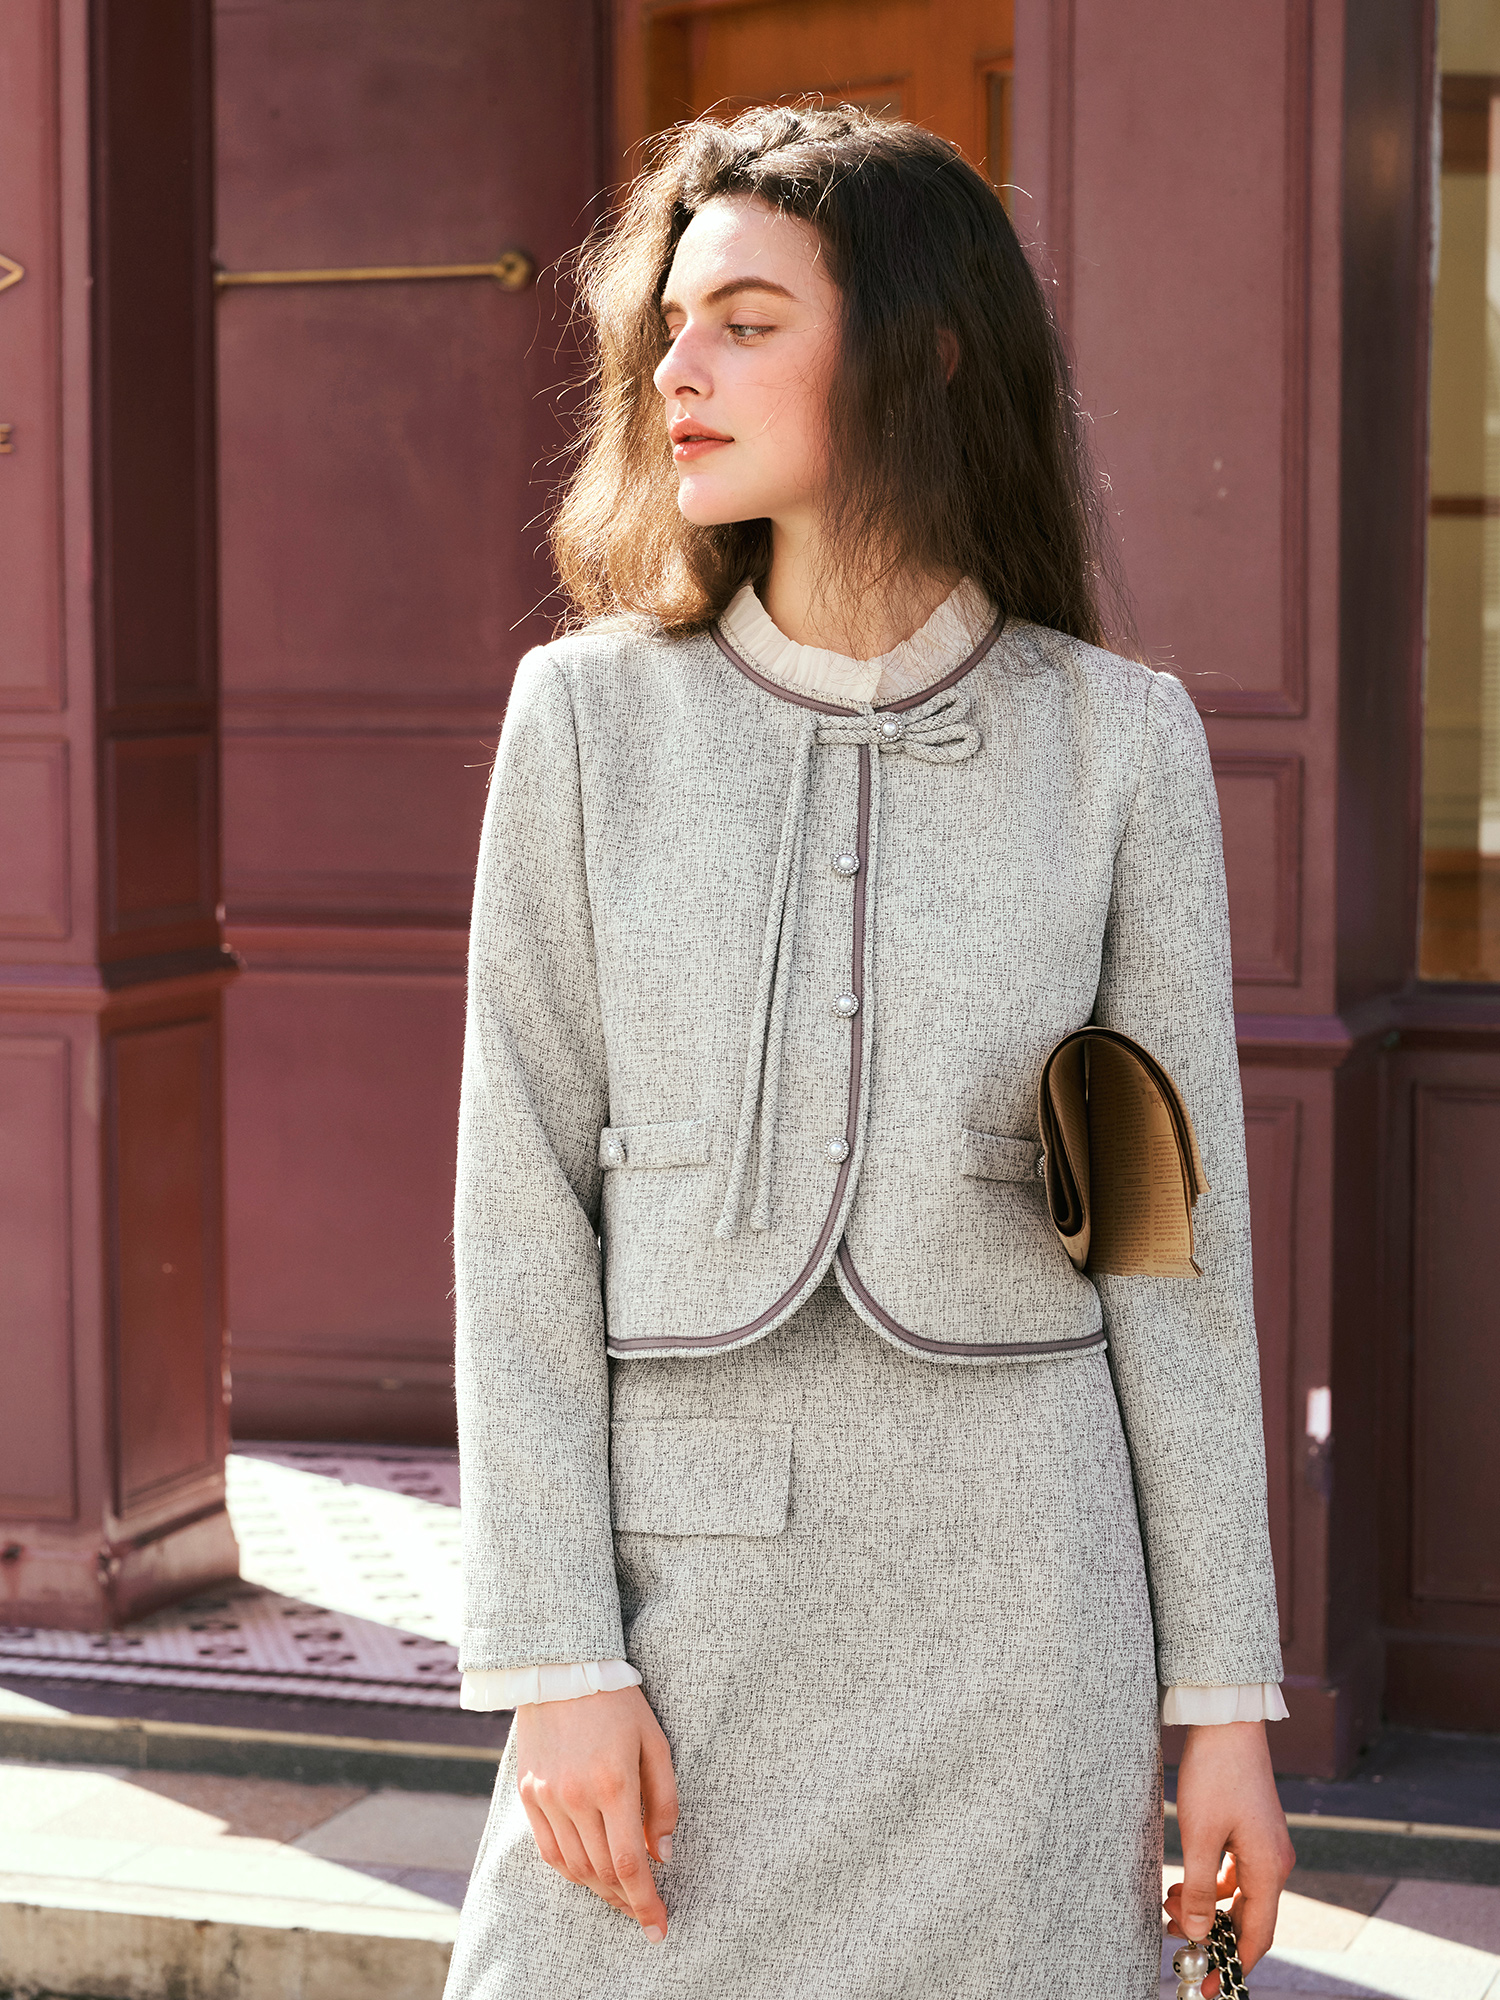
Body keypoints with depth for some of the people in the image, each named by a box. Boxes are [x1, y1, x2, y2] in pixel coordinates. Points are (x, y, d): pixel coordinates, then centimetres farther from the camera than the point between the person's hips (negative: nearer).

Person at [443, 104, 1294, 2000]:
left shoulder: (1117, 737, 0)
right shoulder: (591, 716, 2)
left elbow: (1179, 1237, 2)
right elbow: (524, 1208, 0)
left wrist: (1227, 1694, 0)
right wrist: (557, 1656, -7)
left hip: (1017, 1592, 0)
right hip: (683, 1574, 1)